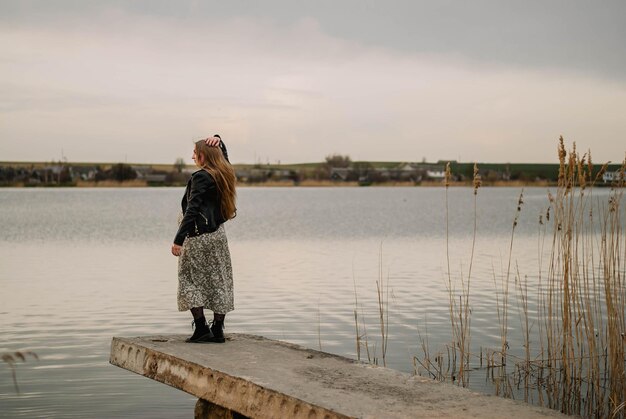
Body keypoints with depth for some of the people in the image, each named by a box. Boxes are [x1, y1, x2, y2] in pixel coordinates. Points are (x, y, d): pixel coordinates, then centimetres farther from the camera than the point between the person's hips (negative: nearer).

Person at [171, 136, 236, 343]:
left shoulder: (201, 178, -15)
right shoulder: (224, 174, 7)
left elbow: (192, 211, -21)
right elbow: (223, 156, 32)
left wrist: (178, 239, -22)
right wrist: (219, 141, 12)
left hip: (199, 236, -8)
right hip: (218, 233, 8)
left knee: (190, 280, 1)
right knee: (219, 281, 9)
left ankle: (202, 329, -4)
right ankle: (217, 330, 11)